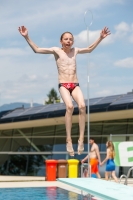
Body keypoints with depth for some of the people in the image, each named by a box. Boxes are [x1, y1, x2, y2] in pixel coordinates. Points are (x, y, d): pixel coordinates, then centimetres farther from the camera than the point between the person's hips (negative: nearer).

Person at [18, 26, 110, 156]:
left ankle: (81, 139, -20)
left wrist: (100, 38, 23)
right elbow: (36, 50, 0)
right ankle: (69, 140, -26)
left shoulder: (75, 51, 14)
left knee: (82, 106, -25)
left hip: (75, 85, 3)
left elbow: (90, 49, 29)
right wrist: (26, 37, -9)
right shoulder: (56, 51, 4)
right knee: (69, 106, -30)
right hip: (63, 85, -3)